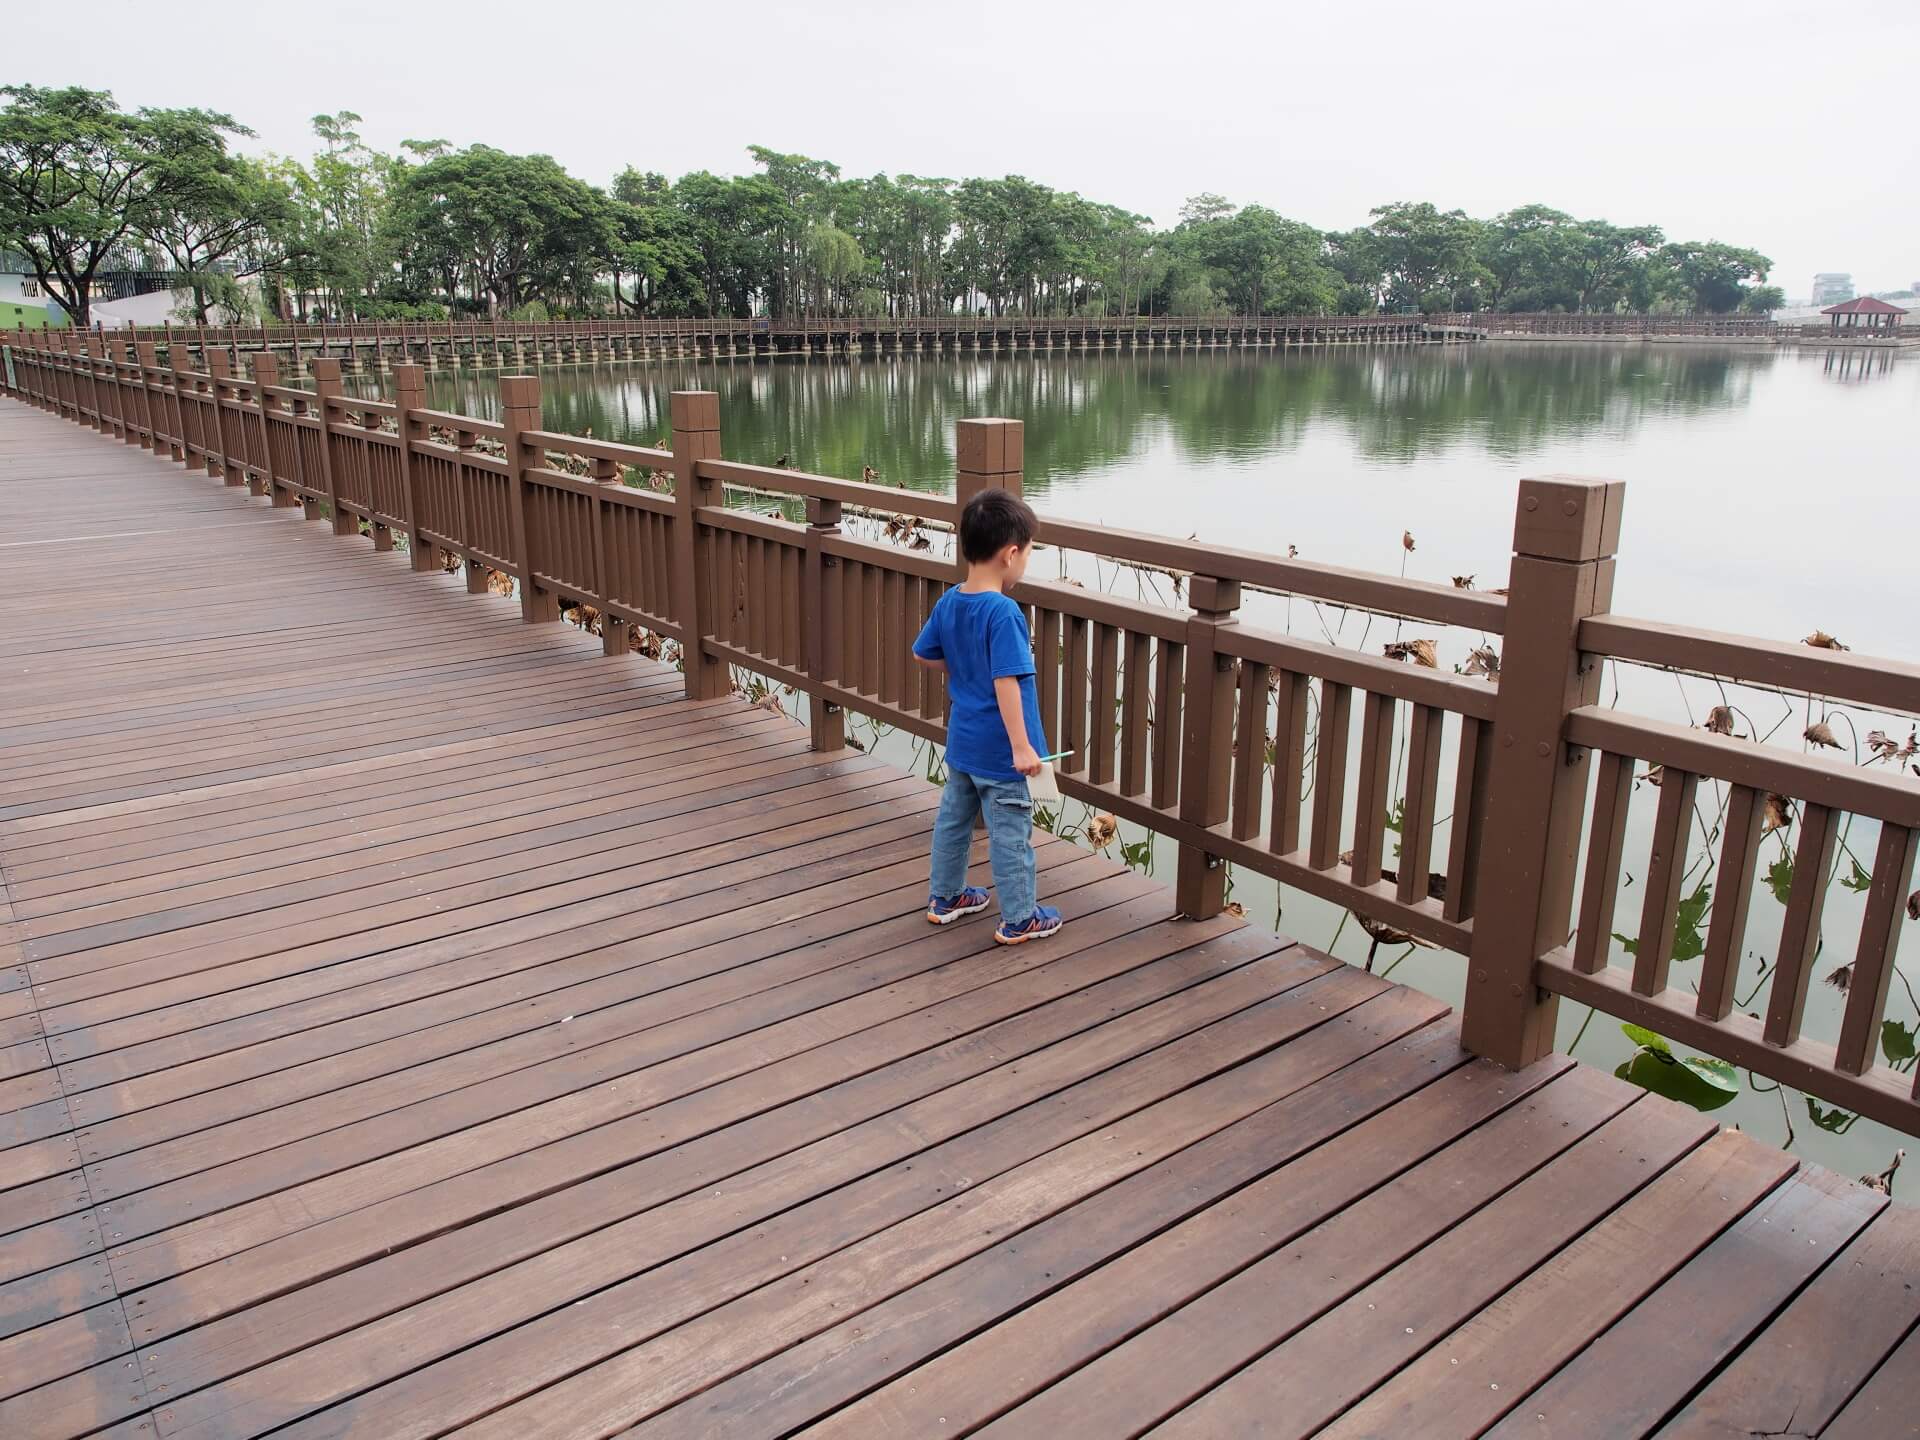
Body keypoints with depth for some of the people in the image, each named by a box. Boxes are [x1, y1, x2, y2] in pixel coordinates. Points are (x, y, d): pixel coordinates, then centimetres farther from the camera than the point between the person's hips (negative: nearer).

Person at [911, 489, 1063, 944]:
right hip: (998, 749, -8)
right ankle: (1019, 919, 18)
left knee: (953, 817, 21)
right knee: (1011, 832, 5)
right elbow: (1005, 682, -28)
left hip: (962, 740, 8)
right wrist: (1022, 746, -25)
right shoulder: (1003, 612, -25)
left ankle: (945, 897, 36)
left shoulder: (948, 602, 0)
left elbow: (923, 655, 12)